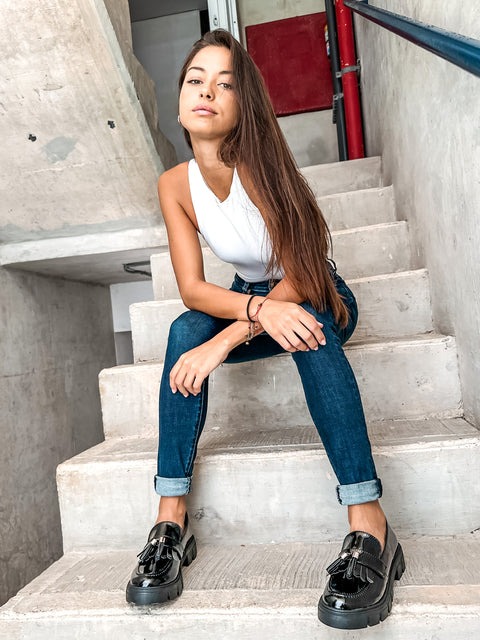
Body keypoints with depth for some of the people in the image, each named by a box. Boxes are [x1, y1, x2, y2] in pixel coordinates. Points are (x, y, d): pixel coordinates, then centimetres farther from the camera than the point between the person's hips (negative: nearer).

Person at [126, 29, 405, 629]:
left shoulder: (261, 167, -22)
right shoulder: (174, 185, -10)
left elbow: (299, 280, -25)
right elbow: (191, 288, -17)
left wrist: (223, 343, -36)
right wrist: (262, 311, -37)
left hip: (320, 299, -2)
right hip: (249, 298, 3)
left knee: (307, 326, -37)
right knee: (184, 330, -27)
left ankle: (369, 525, -35)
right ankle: (171, 519, -22)